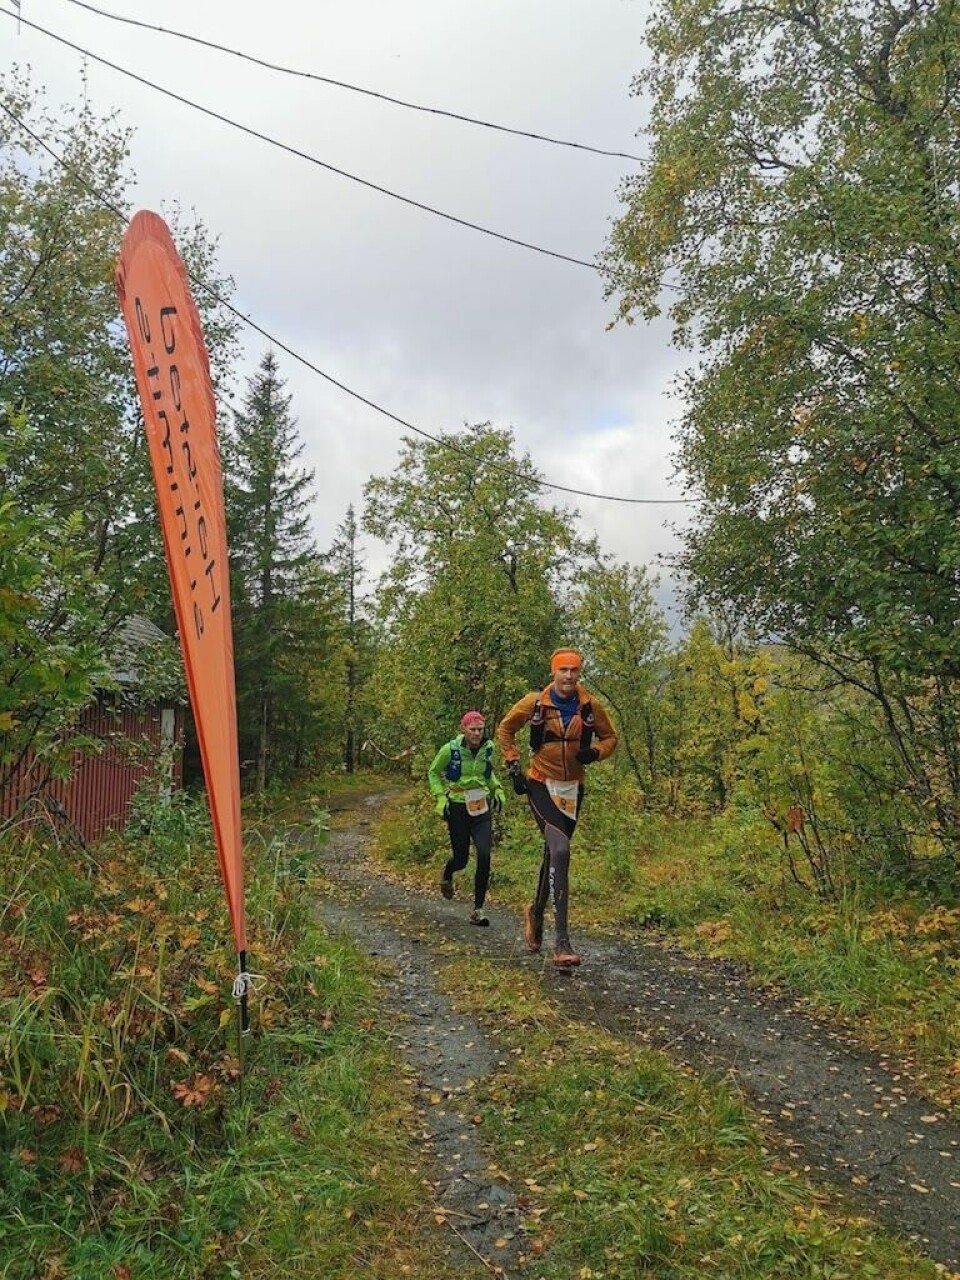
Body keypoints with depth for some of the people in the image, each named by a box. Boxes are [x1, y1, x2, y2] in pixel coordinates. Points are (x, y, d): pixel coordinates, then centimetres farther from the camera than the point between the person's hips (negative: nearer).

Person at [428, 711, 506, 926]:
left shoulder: (488, 748, -1)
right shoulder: (450, 749, -12)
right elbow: (433, 772, 3)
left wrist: (497, 790, 9)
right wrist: (441, 798, -6)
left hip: (482, 808, 3)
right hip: (458, 808, -2)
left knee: (484, 855, -14)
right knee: (461, 859, 3)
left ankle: (478, 910, -2)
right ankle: (447, 876, 43)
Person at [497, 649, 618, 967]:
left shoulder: (591, 706, -4)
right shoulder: (534, 703, -10)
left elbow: (610, 737, 9)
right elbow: (505, 730, 5)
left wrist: (595, 752, -12)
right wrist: (514, 767, -2)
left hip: (572, 789, 4)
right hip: (541, 786, -4)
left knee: (554, 854, 17)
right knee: (560, 851, -22)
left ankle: (536, 912, 45)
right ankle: (561, 941, -20)